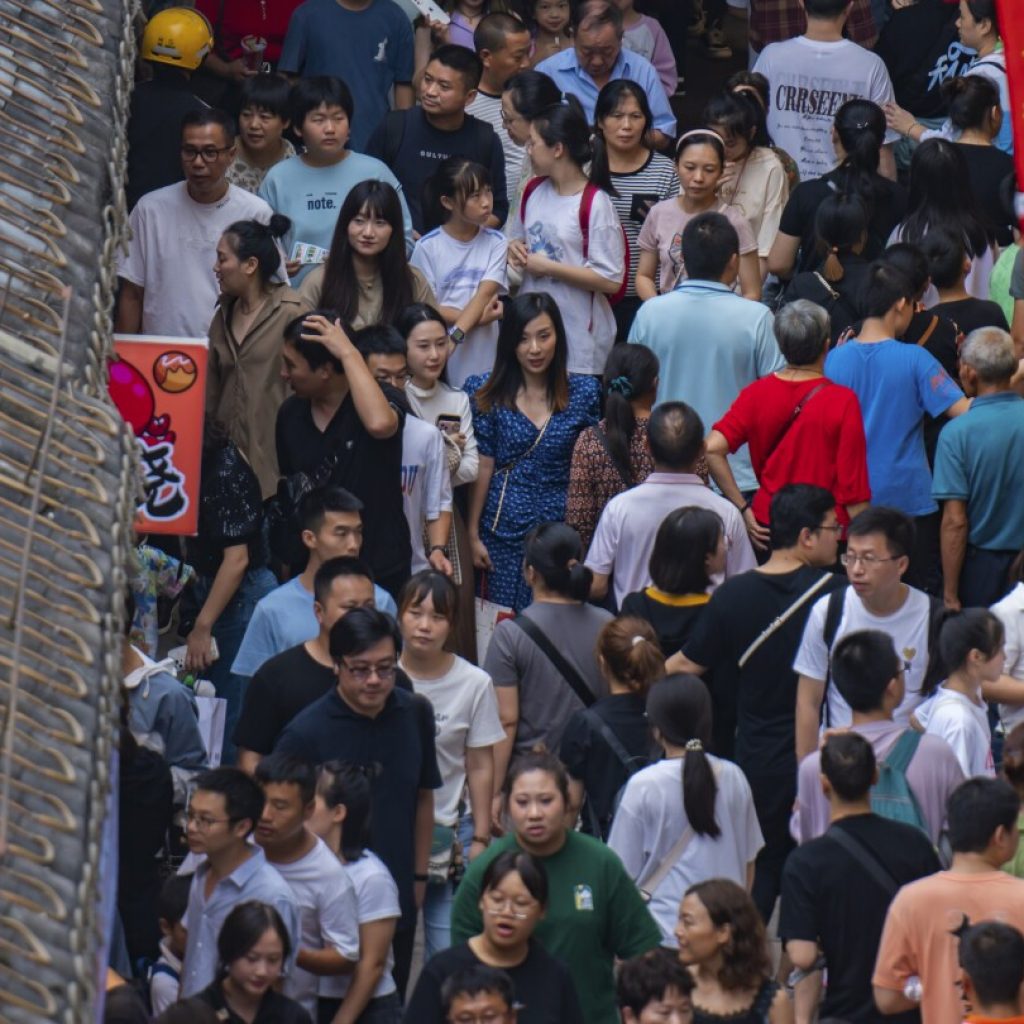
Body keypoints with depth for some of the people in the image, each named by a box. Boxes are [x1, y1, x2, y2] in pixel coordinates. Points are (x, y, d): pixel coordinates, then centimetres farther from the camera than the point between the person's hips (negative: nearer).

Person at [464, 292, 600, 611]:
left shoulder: (584, 393, 0)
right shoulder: (490, 395, -1)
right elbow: (483, 468, -1)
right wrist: (473, 535, -1)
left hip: (562, 527, 0)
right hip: (504, 533, 0)